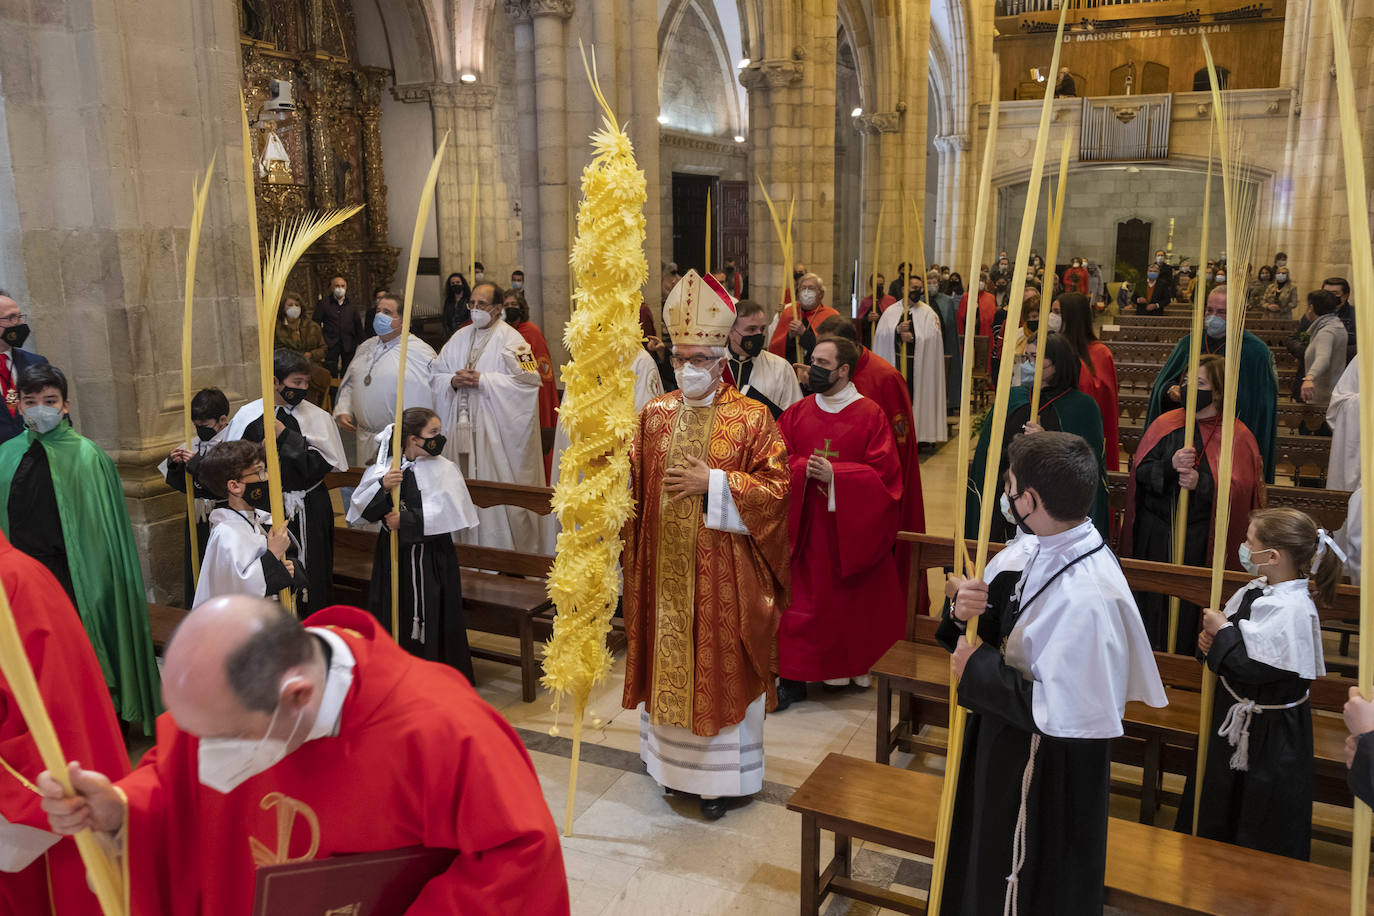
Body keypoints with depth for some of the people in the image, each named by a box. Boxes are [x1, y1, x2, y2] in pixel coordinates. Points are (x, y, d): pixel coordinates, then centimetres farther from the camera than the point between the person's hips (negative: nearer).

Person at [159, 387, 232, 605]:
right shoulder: (194, 446, 7)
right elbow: (182, 486, 14)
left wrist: (197, 464, -22)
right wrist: (174, 465, -4)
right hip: (197, 521, 7)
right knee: (194, 572, 16)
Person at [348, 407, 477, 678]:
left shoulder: (444, 469, -5)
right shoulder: (383, 468, 0)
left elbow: (446, 513, -15)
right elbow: (360, 508, -4)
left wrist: (407, 521, -20)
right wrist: (382, 487, -21)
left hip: (433, 557, -2)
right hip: (393, 554, 2)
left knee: (432, 617, 4)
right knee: (393, 616, 12)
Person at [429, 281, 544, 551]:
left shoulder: (510, 339, -4)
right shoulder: (460, 338, 15)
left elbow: (528, 379, -15)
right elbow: (435, 374, 16)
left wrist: (483, 380, -16)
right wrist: (453, 380, -7)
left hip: (495, 433, -6)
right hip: (461, 428, 6)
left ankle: (506, 550, 6)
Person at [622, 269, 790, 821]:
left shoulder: (752, 418, -6)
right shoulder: (654, 415, 6)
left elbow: (777, 487, -11)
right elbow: (630, 483, 9)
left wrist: (712, 482, -18)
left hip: (723, 573, -4)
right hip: (664, 568, 4)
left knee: (721, 665, 5)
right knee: (666, 660, 13)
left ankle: (722, 775, 22)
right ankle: (670, 757, 32)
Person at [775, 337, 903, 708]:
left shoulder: (870, 415, -4)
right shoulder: (797, 413, 6)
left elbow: (884, 473, -10)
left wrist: (834, 475, -20)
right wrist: (805, 469, -19)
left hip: (852, 531, -2)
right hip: (805, 529, 2)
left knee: (854, 602, 8)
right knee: (802, 601, 2)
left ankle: (858, 667, 27)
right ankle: (794, 677, 11)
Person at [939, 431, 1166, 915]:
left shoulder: (1084, 598, -33)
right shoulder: (1054, 549, -5)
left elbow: (1063, 712, -31)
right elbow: (1015, 629, 6)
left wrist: (978, 668, -22)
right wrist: (971, 612, -15)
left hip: (1052, 776, -8)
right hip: (1015, 750, 9)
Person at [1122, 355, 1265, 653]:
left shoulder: (1237, 436, -2)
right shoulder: (1165, 424, 5)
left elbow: (1242, 491, -6)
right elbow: (1140, 474, -1)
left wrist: (1201, 483, -22)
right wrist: (1169, 466, -20)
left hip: (1200, 538, -2)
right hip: (1154, 535, 2)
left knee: (1189, 608, 0)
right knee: (1152, 601, 6)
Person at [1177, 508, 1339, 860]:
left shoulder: (1291, 610, -27)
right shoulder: (1256, 590, 0)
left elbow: (1253, 668, -30)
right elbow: (1233, 642, 12)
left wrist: (1222, 632, -19)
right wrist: (1210, 640, -8)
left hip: (1270, 733, -9)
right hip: (1236, 712, 9)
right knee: (1221, 795, 25)